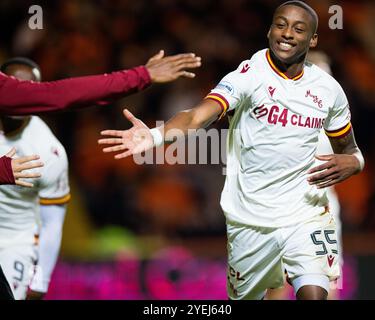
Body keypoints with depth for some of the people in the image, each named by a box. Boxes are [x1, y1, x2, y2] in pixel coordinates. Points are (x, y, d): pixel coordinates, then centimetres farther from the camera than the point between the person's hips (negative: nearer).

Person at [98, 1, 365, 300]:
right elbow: (200, 114, -29)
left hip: (305, 213, 1)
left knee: (314, 295, -19)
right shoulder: (250, 74, -12)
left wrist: (351, 162, -9)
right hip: (250, 217, -1)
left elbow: (349, 150, 17)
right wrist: (155, 135, -49)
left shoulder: (328, 89, 1)